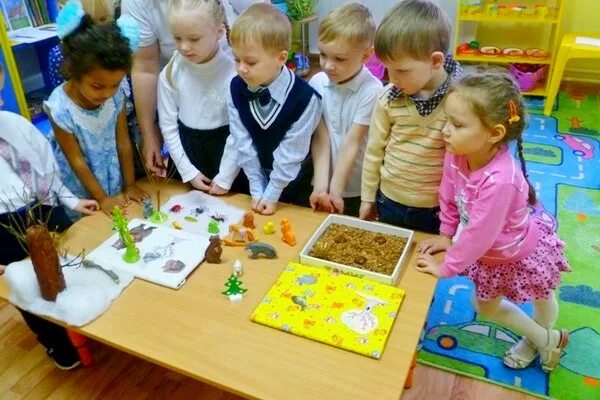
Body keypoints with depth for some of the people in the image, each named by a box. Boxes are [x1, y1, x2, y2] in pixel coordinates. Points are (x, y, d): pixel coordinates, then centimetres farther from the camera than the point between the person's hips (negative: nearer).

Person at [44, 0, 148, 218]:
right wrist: (101, 198, -11)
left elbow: (123, 143, -7)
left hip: (114, 181, 3)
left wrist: (130, 184, -1)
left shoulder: (116, 96, -17)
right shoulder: (60, 109, -27)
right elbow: (76, 160, -17)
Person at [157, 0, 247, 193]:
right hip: (187, 147, 3)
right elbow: (168, 127, -2)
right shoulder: (170, 74, -8)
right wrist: (188, 171, -5)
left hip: (227, 146, -2)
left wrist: (225, 176, -12)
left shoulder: (236, 71, -18)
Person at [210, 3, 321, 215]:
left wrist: (271, 194, -15)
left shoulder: (305, 98, -26)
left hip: (293, 182, -3)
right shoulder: (236, 89, -13)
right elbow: (242, 142, -11)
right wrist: (257, 189, -10)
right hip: (255, 176, 3)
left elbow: (291, 152, -21)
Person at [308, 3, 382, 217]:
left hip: (358, 190, -3)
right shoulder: (317, 83, -7)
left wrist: (335, 191, -15)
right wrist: (321, 186, -16)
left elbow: (351, 143, -18)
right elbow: (321, 138, -10)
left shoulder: (372, 91, -18)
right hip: (322, 184, 3)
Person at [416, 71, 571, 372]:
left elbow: (478, 235, -36)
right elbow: (448, 198, -7)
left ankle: (550, 339, 55)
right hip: (490, 256, 8)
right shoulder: (456, 155, -25)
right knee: (485, 307, 28)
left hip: (521, 254, -8)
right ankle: (541, 340, 53)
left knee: (542, 300, 24)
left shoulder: (499, 181, -45)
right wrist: (446, 236, -1)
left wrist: (445, 268, -24)